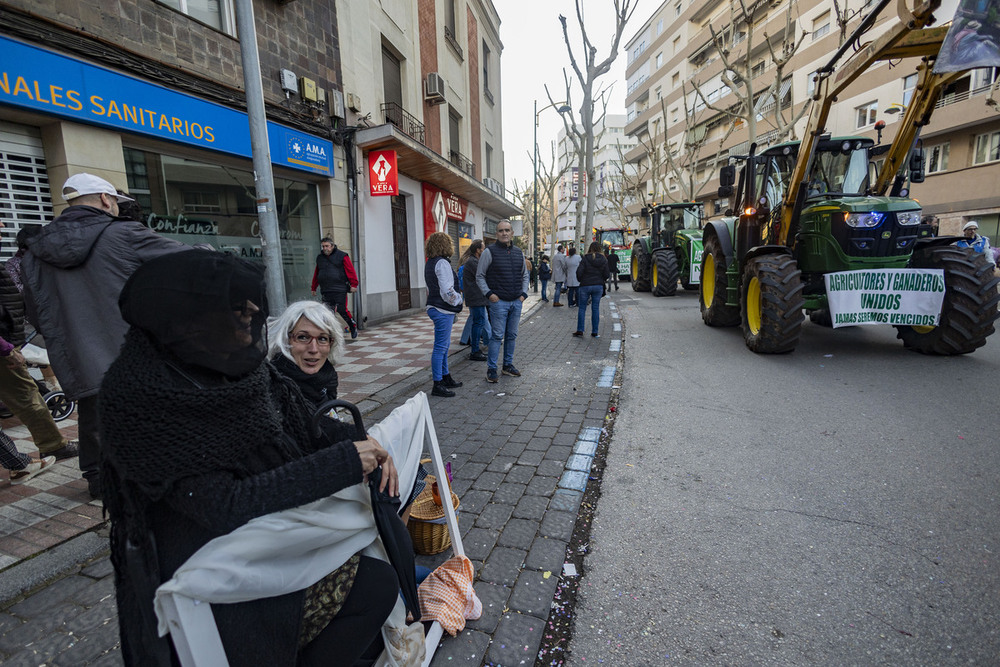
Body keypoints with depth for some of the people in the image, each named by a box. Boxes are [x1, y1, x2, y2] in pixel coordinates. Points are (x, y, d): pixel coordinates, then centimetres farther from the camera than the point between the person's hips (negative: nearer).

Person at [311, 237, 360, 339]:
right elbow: (316, 274, 24)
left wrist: (353, 285, -11)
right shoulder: (320, 258, 17)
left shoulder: (342, 256, 1)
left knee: (342, 310, -5)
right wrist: (314, 288, 24)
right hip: (326, 291, 5)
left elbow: (351, 270, -4)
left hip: (340, 290, -5)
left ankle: (353, 326, 19)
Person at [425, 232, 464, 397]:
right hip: (442, 310, -10)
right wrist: (458, 299, -5)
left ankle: (446, 378, 30)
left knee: (444, 345, 18)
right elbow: (447, 291, -22)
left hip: (435, 307, 10)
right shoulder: (442, 263, -16)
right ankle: (437, 385, 2)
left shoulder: (429, 263, 15)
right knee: (440, 347, -5)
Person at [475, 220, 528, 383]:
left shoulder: (519, 253, 12)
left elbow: (524, 275, 21)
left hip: (516, 302, 5)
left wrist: (524, 293, 8)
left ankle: (508, 365, 23)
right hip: (499, 301, -5)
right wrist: (489, 293, -12)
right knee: (497, 336, -5)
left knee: (512, 335, 11)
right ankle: (491, 368, 5)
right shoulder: (489, 252, -4)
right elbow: (480, 276, -2)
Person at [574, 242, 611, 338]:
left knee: (582, 308, 7)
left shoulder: (585, 258, -9)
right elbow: (607, 274, 1)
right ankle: (595, 332, 10)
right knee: (596, 308, 8)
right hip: (598, 286, 3)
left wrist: (581, 280, 6)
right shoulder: (603, 260, 1)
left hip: (585, 286, -2)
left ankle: (580, 330, 6)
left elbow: (579, 272, -13)